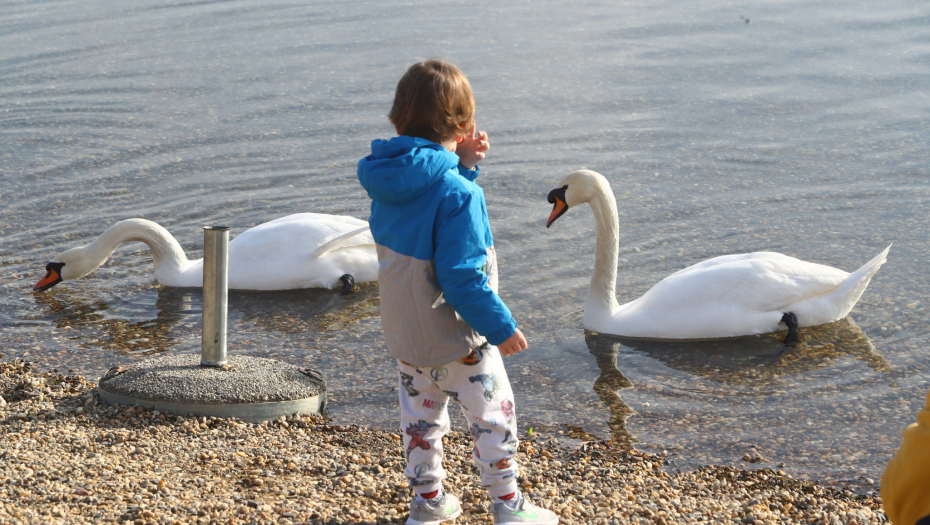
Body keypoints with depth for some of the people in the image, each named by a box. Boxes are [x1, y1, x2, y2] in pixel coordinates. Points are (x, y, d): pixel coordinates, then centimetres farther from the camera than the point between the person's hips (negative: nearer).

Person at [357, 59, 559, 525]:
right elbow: (462, 279, -27)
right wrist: (501, 327, -17)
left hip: (403, 333, 7)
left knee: (420, 415, 22)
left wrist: (462, 165, 2)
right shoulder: (457, 194, -28)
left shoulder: (388, 180, -5)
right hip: (455, 338, -7)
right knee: (492, 415, 11)